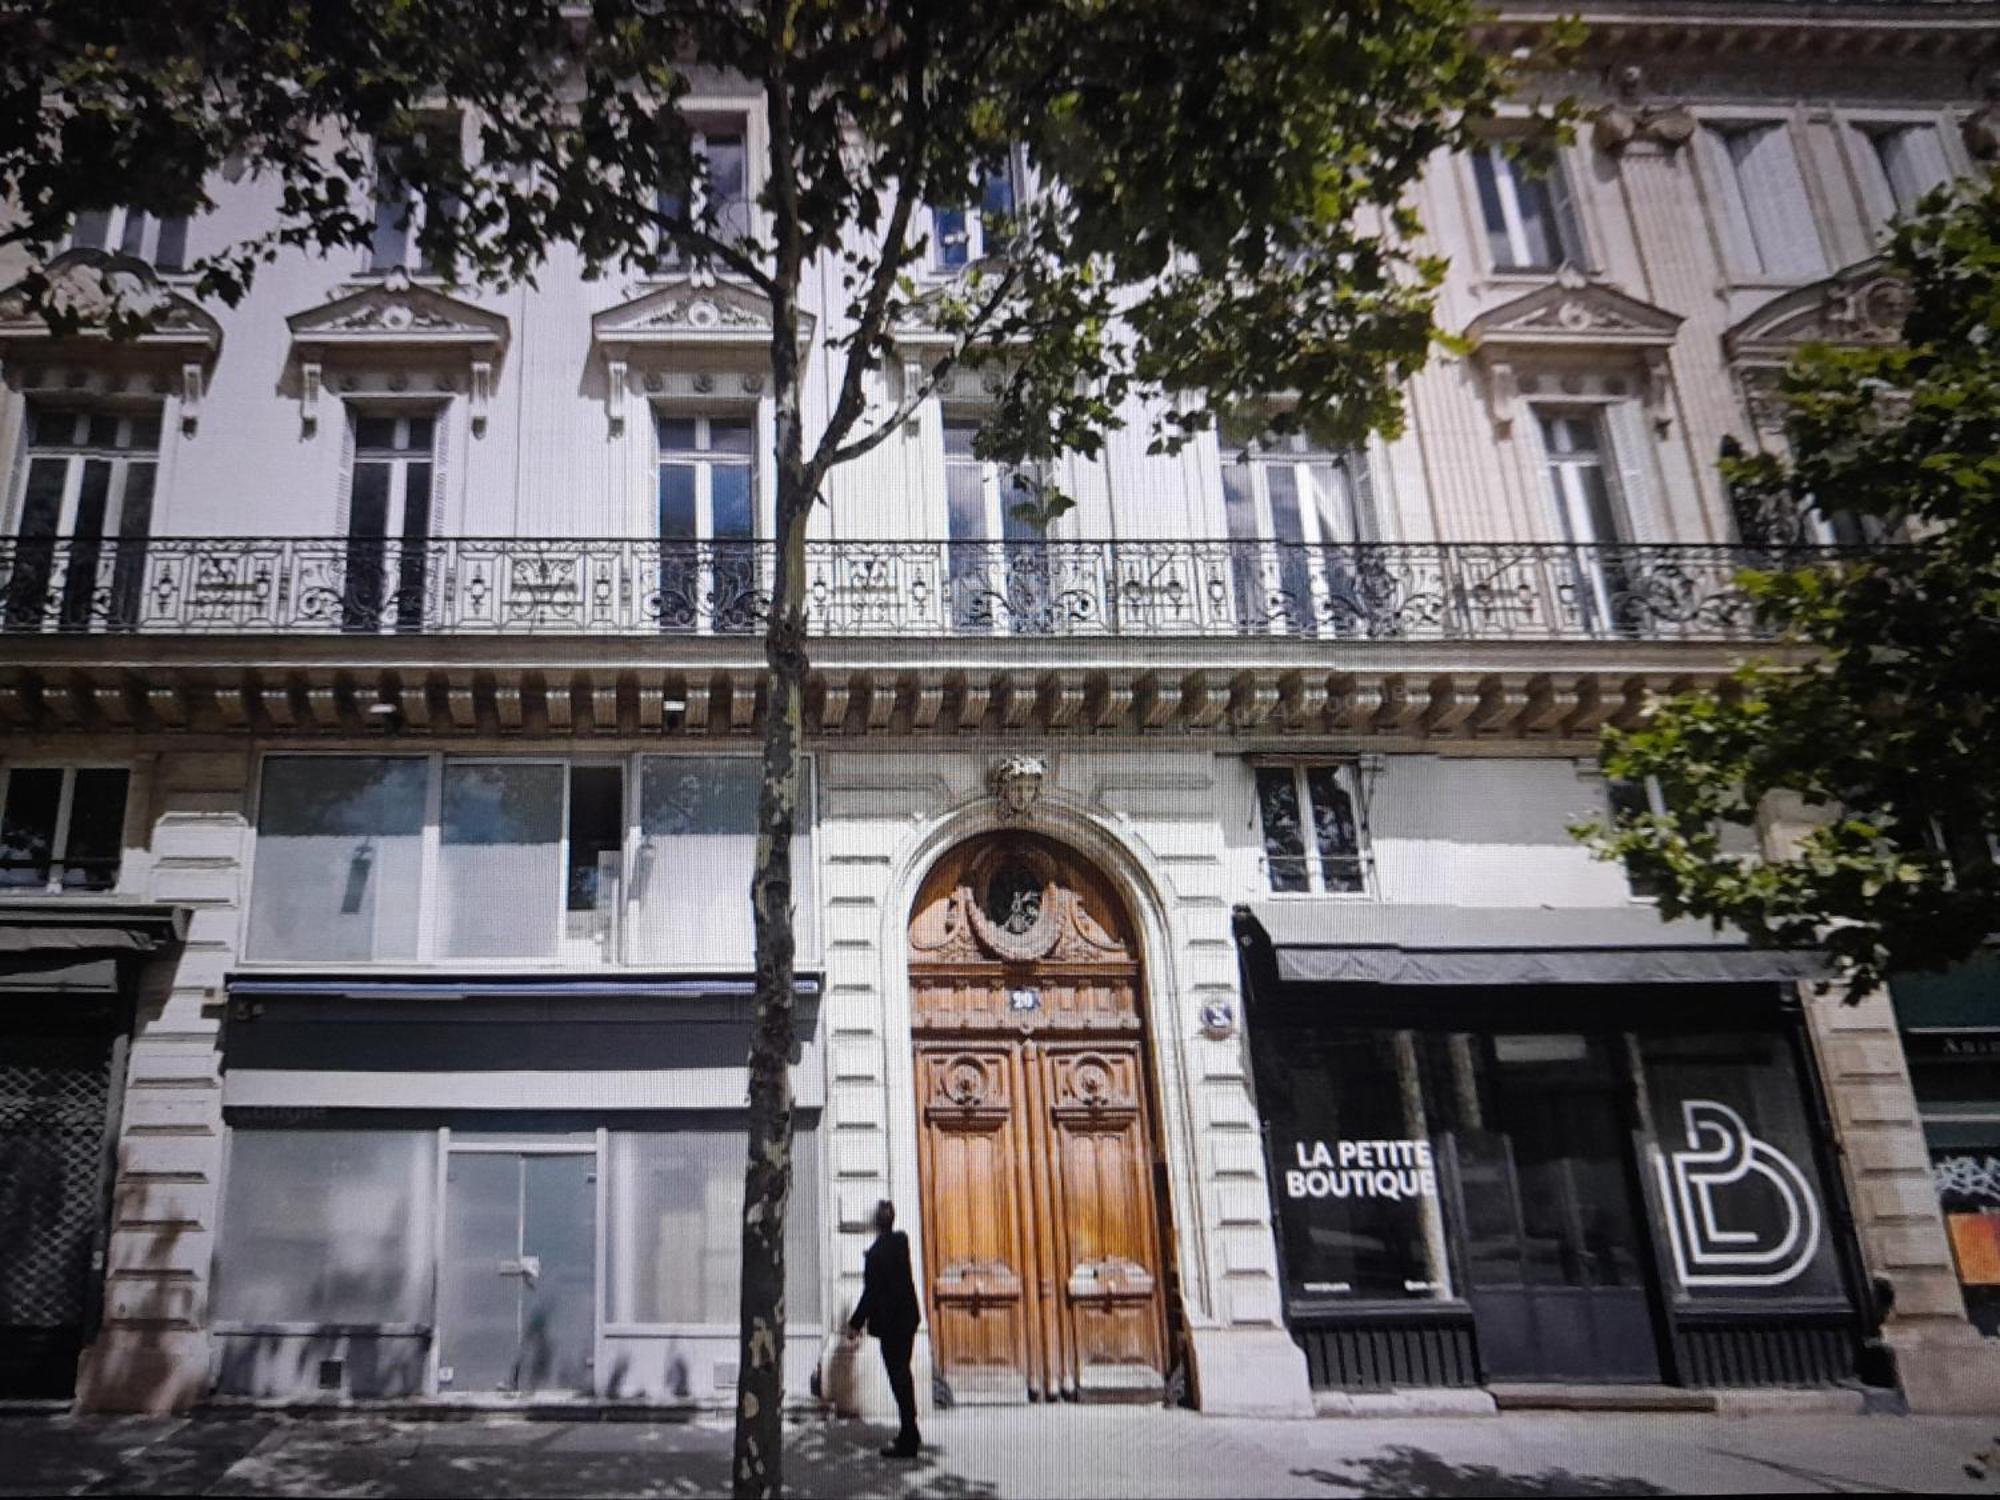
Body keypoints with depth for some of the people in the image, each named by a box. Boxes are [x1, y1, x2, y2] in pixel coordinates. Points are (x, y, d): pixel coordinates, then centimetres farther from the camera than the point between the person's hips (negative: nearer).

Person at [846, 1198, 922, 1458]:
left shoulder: (876, 1253, -20)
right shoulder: (901, 1240, 3)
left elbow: (871, 1292, -18)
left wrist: (856, 1322, -10)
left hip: (890, 1324, -8)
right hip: (908, 1318, 8)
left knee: (899, 1379, -3)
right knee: (903, 1374, 18)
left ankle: (907, 1442, 1)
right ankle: (910, 1434, 28)